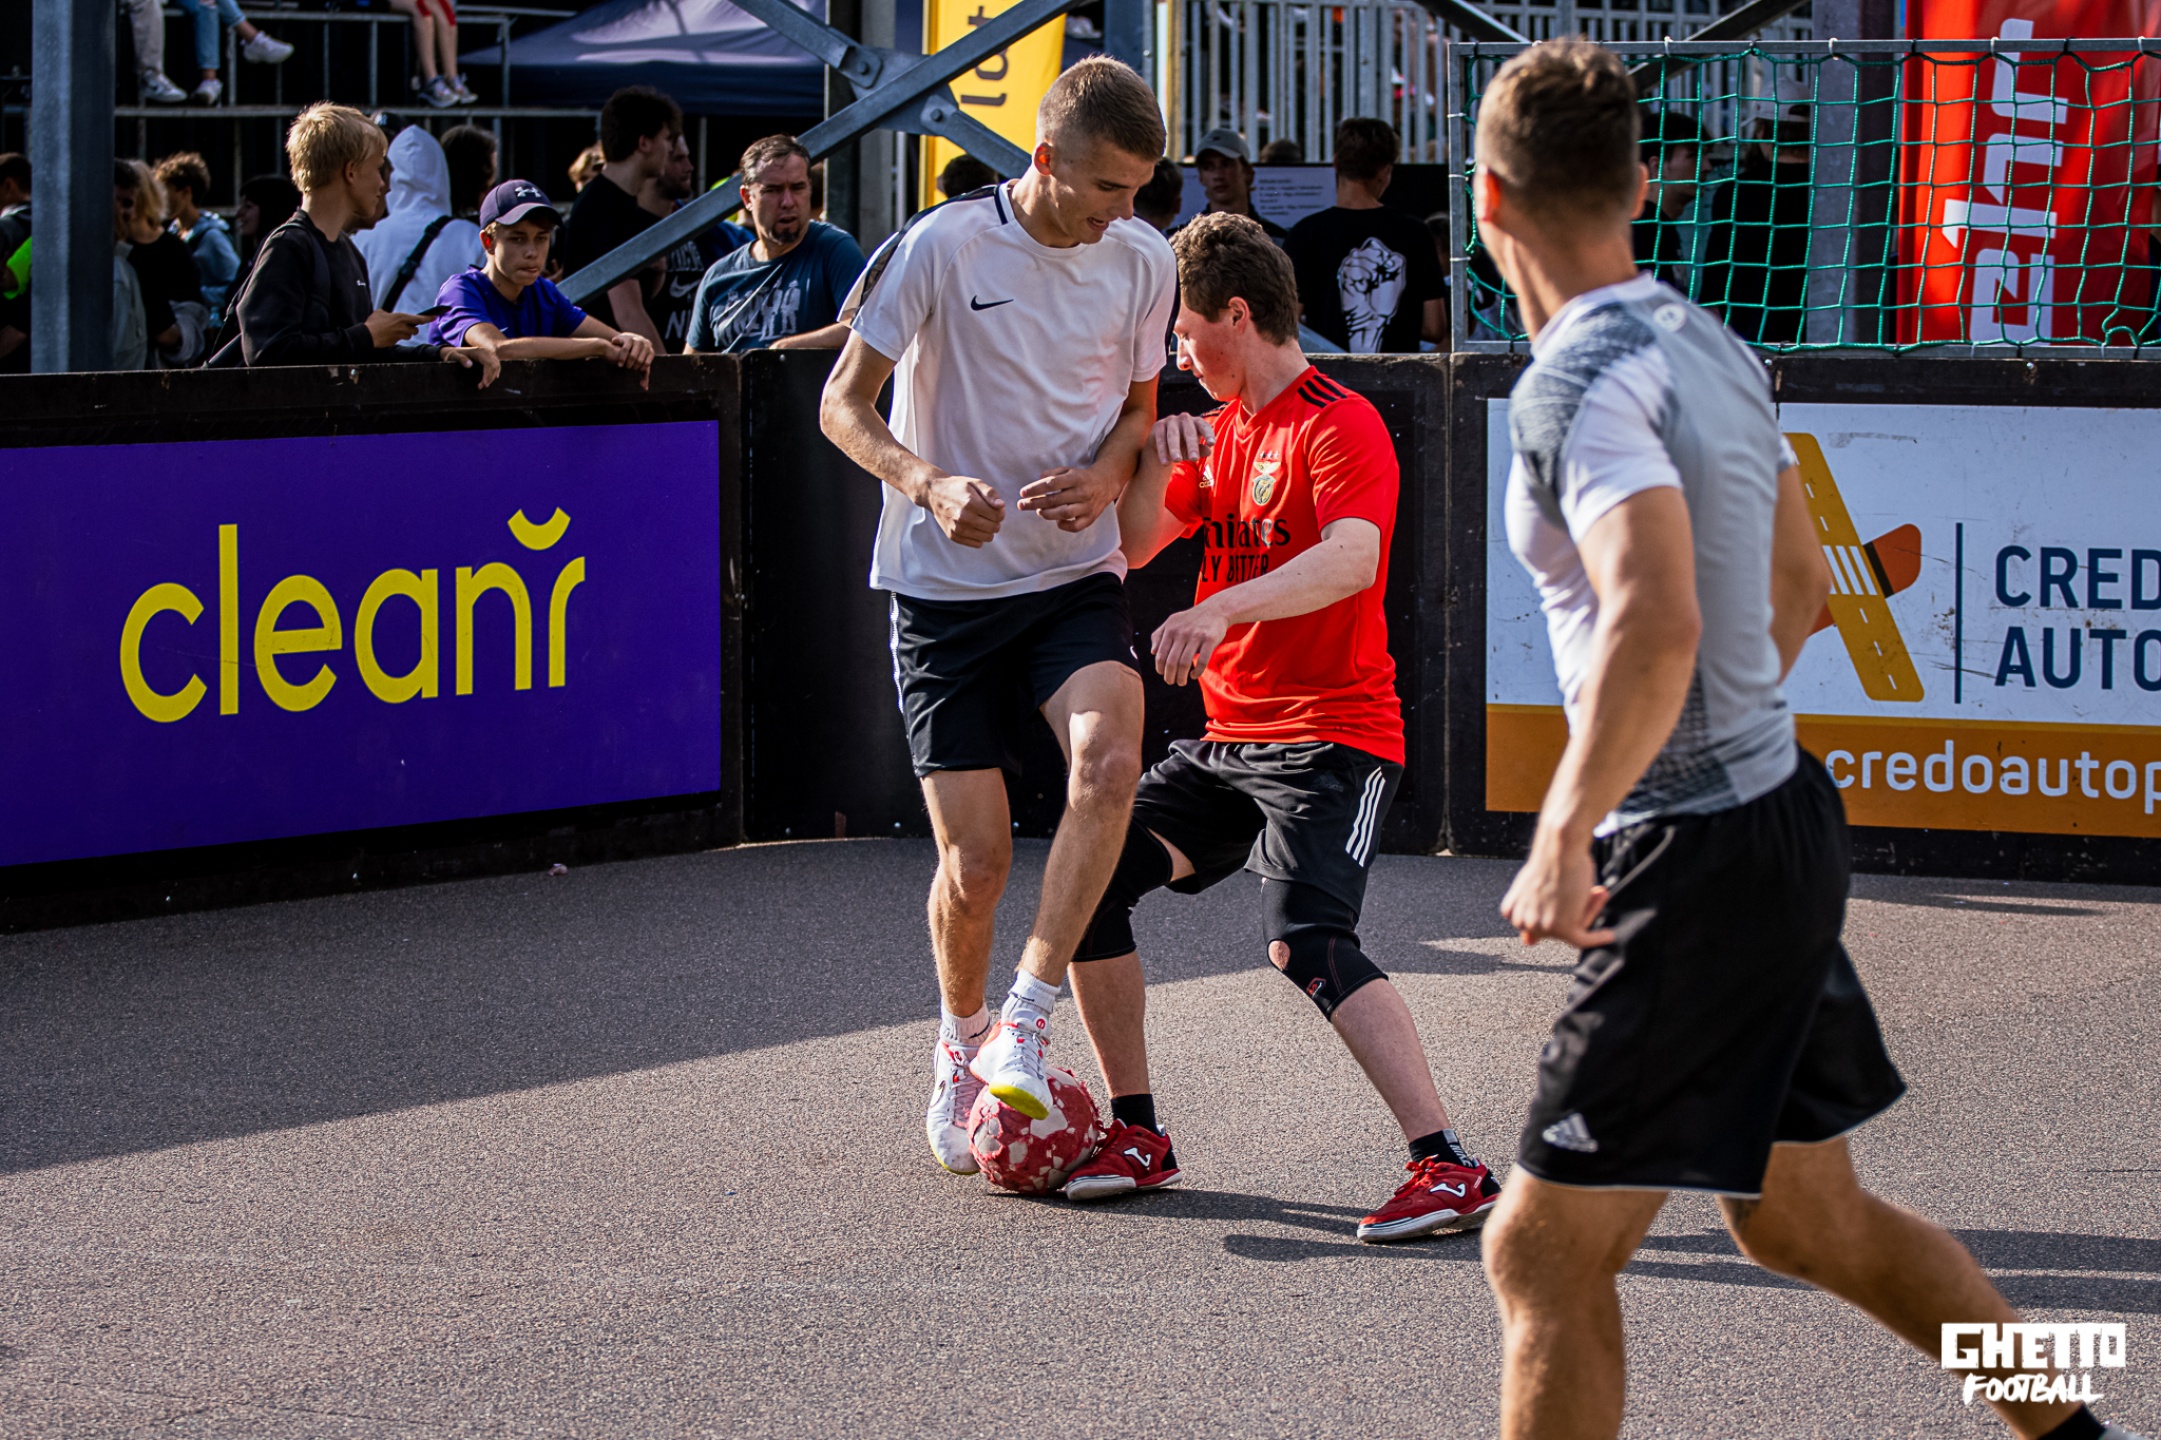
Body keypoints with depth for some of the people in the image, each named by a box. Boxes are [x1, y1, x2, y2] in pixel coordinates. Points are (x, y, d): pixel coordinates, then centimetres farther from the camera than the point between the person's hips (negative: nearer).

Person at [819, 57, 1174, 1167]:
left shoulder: (1142, 261, 0)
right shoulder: (942, 248, -11)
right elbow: (844, 404, -6)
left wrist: (1105, 475, -6)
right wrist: (930, 483, -24)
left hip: (1075, 575, 2)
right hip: (946, 586, -2)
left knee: (1108, 761, -28)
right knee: (974, 862, -3)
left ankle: (1023, 1023, -18)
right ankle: (959, 1046, 28)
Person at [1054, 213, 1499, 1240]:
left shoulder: (1339, 425, -13)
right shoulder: (1222, 427, 16)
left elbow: (1351, 558, -31)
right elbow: (1134, 546, 19)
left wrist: (1224, 608, -45)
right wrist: (1160, 460, -2)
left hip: (1333, 739, -9)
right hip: (1227, 739, 9)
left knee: (1306, 939, -26)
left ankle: (1449, 1167, -28)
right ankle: (1136, 1137, 13)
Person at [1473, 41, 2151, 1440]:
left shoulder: (1581, 383, -19)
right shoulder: (1711, 345, 9)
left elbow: (1654, 625, -34)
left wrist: (1565, 833, -30)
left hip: (1698, 863, -9)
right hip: (1782, 812, 9)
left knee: (1544, 1253, -5)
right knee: (1808, 1220, 23)